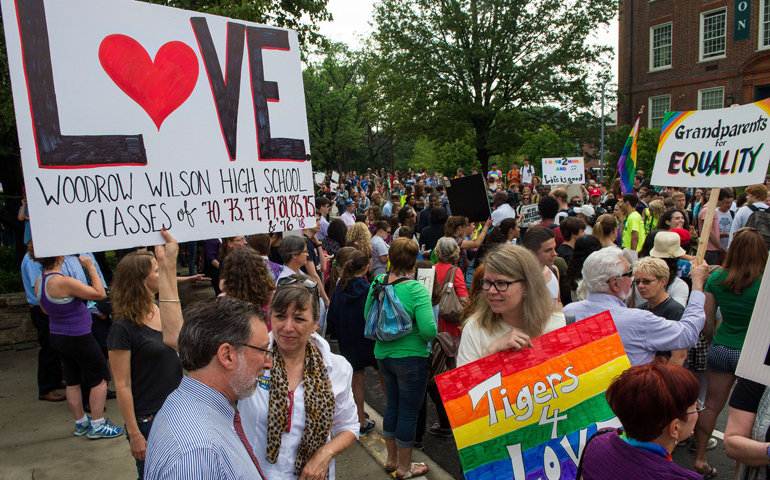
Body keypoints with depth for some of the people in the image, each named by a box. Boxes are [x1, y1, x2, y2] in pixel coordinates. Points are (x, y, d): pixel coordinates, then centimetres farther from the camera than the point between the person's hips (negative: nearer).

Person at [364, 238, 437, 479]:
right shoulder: (417, 290, -23)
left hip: (383, 355, 6)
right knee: (409, 412, 11)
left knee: (392, 405, 23)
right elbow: (429, 330, -27)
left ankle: (391, 459, 40)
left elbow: (367, 315, 6)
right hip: (411, 358, -6)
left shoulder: (377, 283, -5)